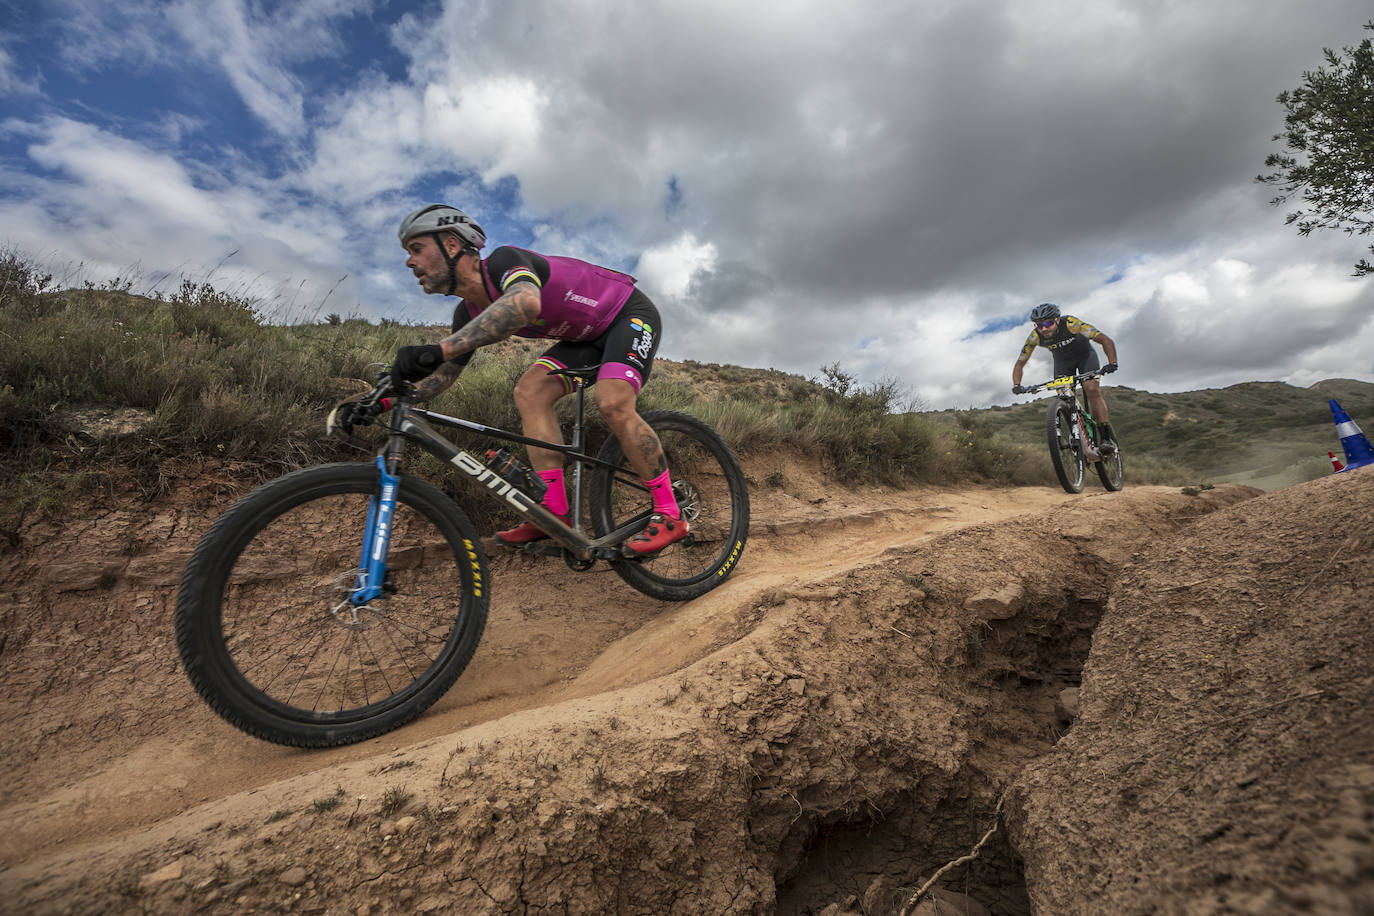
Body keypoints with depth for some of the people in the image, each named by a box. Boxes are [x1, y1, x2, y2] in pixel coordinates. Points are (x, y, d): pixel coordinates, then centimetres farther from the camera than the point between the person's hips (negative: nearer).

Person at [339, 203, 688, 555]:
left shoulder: (504, 260, -27)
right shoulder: (469, 312, -1)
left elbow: (526, 302, -52)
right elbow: (443, 376, 6)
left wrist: (438, 350, -56)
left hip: (633, 314, -8)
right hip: (590, 335, 8)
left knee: (612, 402, -31)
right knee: (529, 392, -11)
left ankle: (669, 515, -18)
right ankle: (555, 513, -11)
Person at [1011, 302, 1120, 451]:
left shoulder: (1071, 323, -35)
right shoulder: (1035, 337, -26)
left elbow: (1106, 340, -34)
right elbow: (1019, 363, -15)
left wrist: (1112, 363, -50)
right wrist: (1016, 385, -32)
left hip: (1085, 355, -3)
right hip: (1062, 361, 3)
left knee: (1092, 390, -24)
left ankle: (1107, 437, -22)